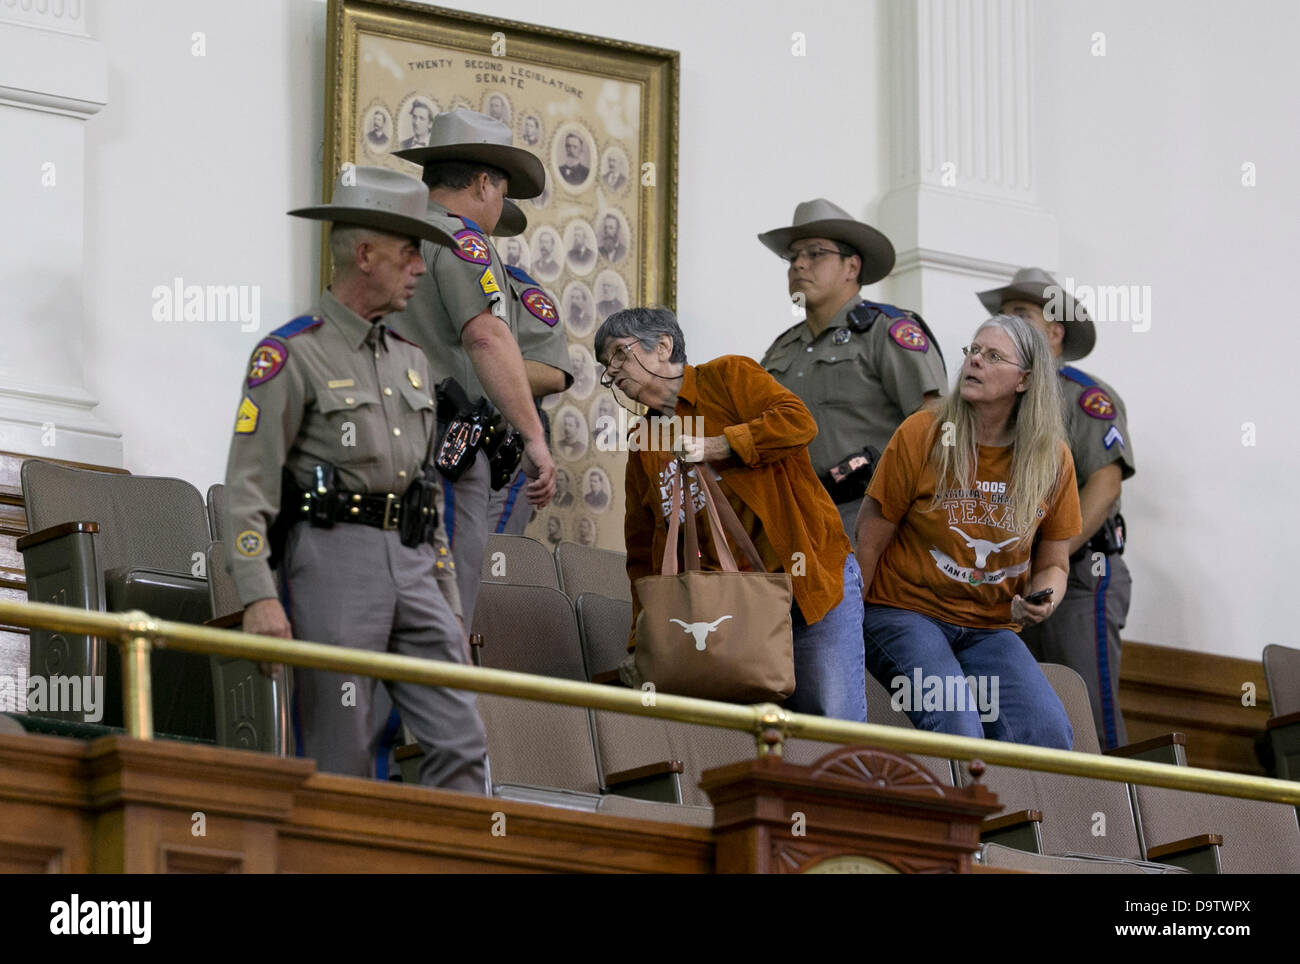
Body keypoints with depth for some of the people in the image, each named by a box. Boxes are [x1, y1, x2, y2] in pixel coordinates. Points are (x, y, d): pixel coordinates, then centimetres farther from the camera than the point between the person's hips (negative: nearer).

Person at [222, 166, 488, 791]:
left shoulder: (408, 360, 20)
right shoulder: (291, 355, -3)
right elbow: (249, 482, -9)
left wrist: (449, 605, 20)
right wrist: (259, 597, -20)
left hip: (411, 561, 7)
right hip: (334, 557, -7)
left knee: (460, 743, -3)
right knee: (342, 761, -5)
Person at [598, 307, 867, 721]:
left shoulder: (727, 377, 2)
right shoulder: (643, 450, 16)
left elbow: (799, 421, -14)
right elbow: (643, 553, 16)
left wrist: (715, 446, -17)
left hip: (813, 583, -4)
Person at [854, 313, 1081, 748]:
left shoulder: (1052, 458, 2)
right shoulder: (920, 435, -6)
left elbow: (1052, 564, 12)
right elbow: (868, 544, -2)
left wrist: (1040, 602, -11)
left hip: (989, 630, 3)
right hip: (905, 614, -3)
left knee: (1048, 735, -22)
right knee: (956, 726, -30)